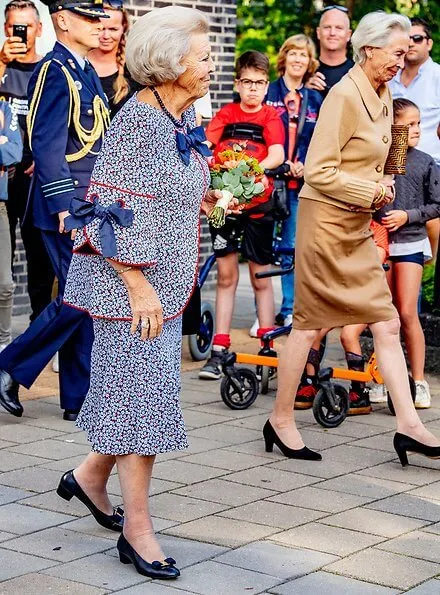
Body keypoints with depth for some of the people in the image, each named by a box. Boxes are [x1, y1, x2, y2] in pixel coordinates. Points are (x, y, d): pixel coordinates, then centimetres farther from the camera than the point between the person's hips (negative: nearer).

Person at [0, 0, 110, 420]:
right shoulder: (54, 71, -12)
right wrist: (64, 205, -25)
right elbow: (47, 145, -20)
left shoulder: (85, 73, 16)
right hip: (67, 206, -9)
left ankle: (81, 399, 14)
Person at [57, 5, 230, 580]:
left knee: (142, 390, 16)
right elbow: (113, 210, -20)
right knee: (143, 391, -4)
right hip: (133, 282, -9)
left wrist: (204, 197, 8)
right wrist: (139, 286, -21)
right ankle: (137, 528, 5)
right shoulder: (138, 121, -18)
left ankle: (91, 475, 37)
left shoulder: (183, 117, 9)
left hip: (169, 280, 9)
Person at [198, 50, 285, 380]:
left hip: (258, 203, -2)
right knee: (226, 276, 6)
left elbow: (277, 155, -14)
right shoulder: (226, 114, 9)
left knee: (261, 278, 5)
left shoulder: (271, 116, 2)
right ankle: (219, 351, 10)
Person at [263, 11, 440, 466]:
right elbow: (318, 172, -19)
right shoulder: (345, 95, -16)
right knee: (309, 323, 2)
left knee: (387, 324, 4)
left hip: (358, 227, 9)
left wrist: (380, 186, 9)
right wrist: (372, 192, -14)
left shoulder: (383, 97, 12)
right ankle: (281, 419, 15)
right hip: (327, 220, -9)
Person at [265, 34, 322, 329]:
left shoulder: (315, 100, 13)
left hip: (300, 183, 3)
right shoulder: (268, 92, 2)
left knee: (291, 248, 7)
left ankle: (289, 311, 15)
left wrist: (306, 166, -6)